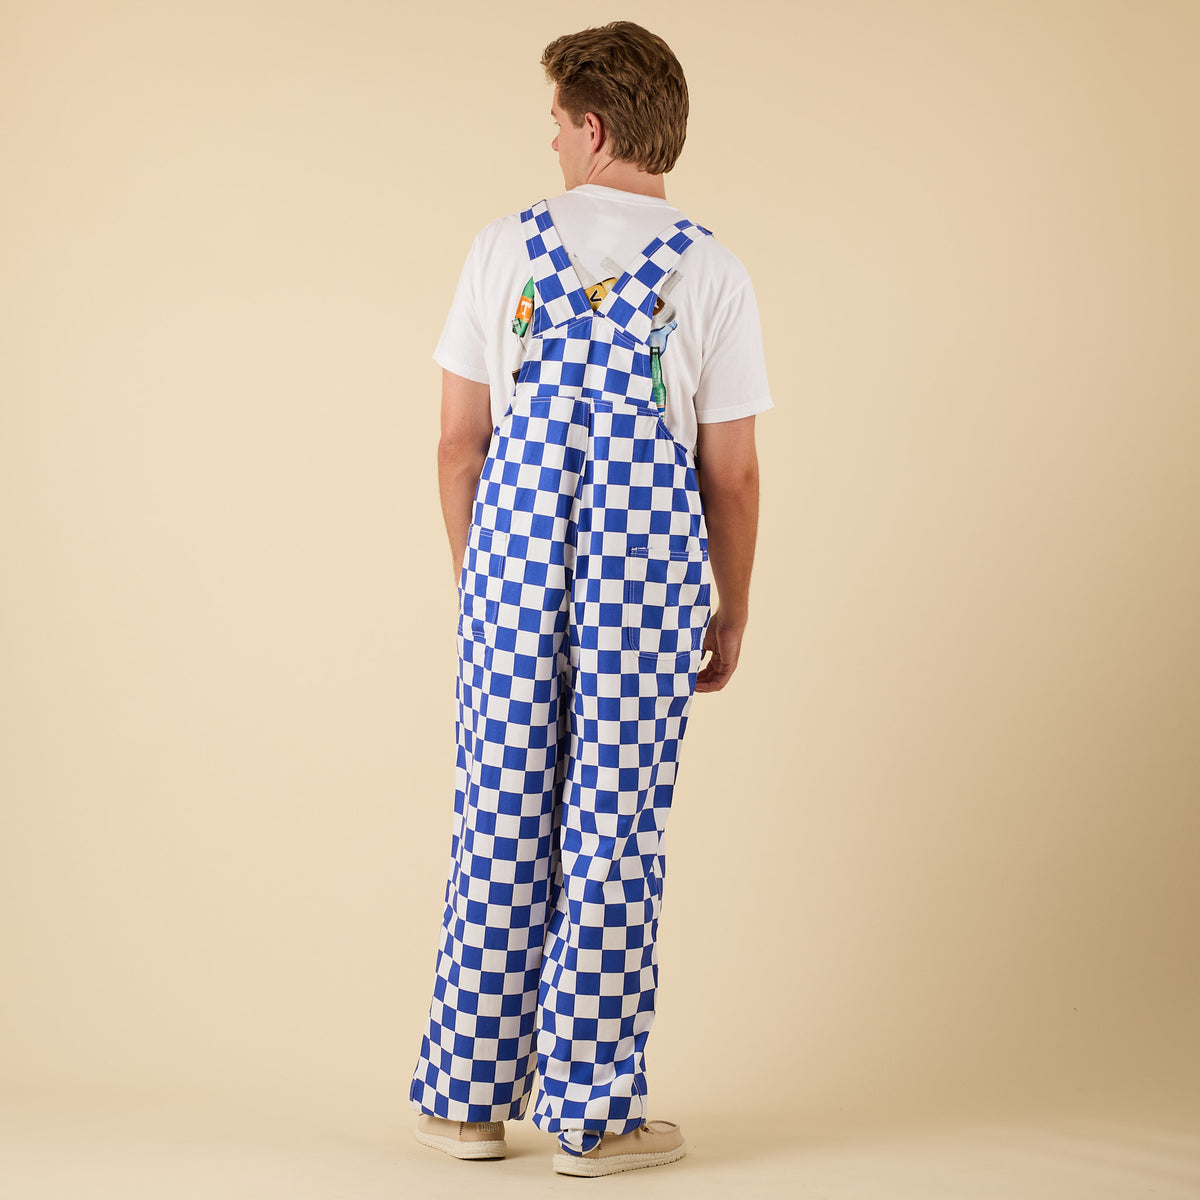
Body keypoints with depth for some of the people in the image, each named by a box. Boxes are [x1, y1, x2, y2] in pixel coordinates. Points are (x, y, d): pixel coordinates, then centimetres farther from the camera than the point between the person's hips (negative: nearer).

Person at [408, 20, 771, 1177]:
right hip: (647, 572, -1)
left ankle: (468, 1096, 17)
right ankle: (593, 1112, 11)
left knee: (499, 823, 8)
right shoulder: (710, 271, -1)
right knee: (612, 832, 4)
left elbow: (459, 442, 3)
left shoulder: (505, 245, 2)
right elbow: (732, 475, -1)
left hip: (517, 562, 2)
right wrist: (731, 616, 10)